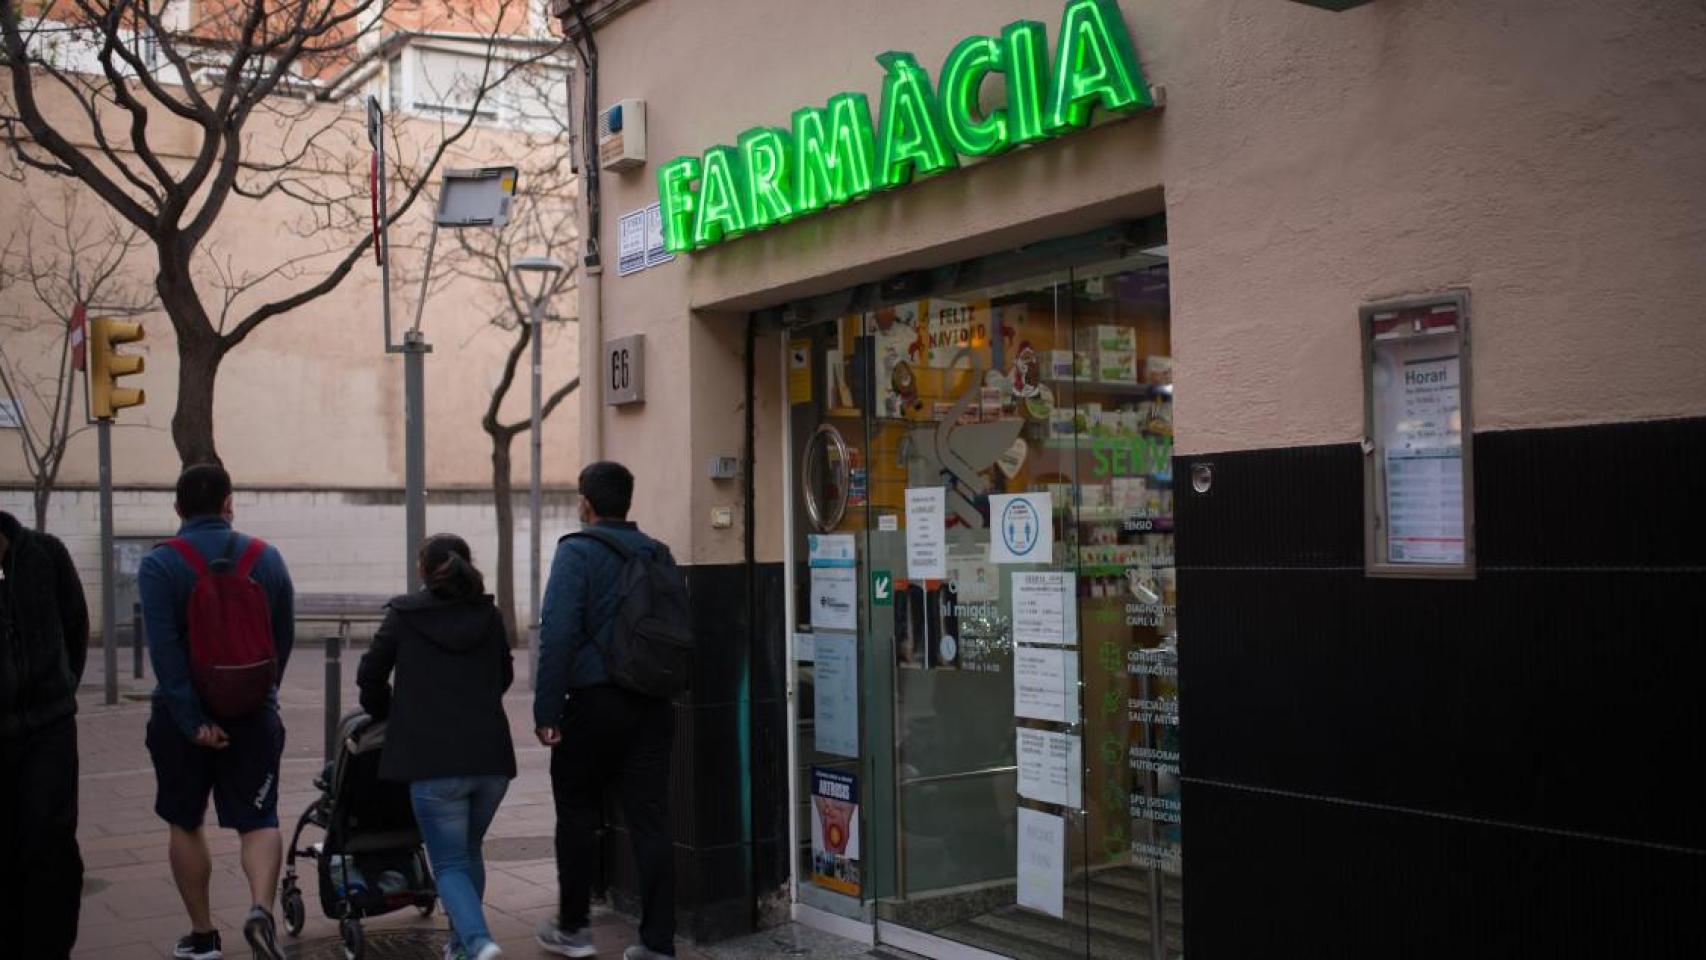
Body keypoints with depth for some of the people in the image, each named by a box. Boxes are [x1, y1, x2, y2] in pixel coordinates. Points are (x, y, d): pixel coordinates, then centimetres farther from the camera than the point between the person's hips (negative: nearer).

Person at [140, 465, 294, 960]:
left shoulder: (159, 565, -7)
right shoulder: (267, 559, 2)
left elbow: (164, 649, -17)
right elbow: (284, 638, 6)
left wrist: (192, 720, -16)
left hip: (184, 716, -1)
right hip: (253, 715, 2)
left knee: (184, 825, 14)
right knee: (259, 820, 6)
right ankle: (261, 909, -19)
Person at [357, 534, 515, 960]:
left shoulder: (404, 614, 2)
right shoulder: (489, 615, 10)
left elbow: (370, 676, 11)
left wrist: (386, 713, 30)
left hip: (435, 762, -3)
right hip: (492, 757, 3)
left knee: (450, 864, 2)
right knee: (469, 853, 23)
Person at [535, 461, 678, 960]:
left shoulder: (577, 552, -8)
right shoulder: (659, 554, 8)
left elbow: (558, 634, -16)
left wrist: (546, 709, -14)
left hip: (594, 704, -4)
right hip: (653, 707, 4)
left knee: (578, 815, 13)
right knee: (651, 821, 5)